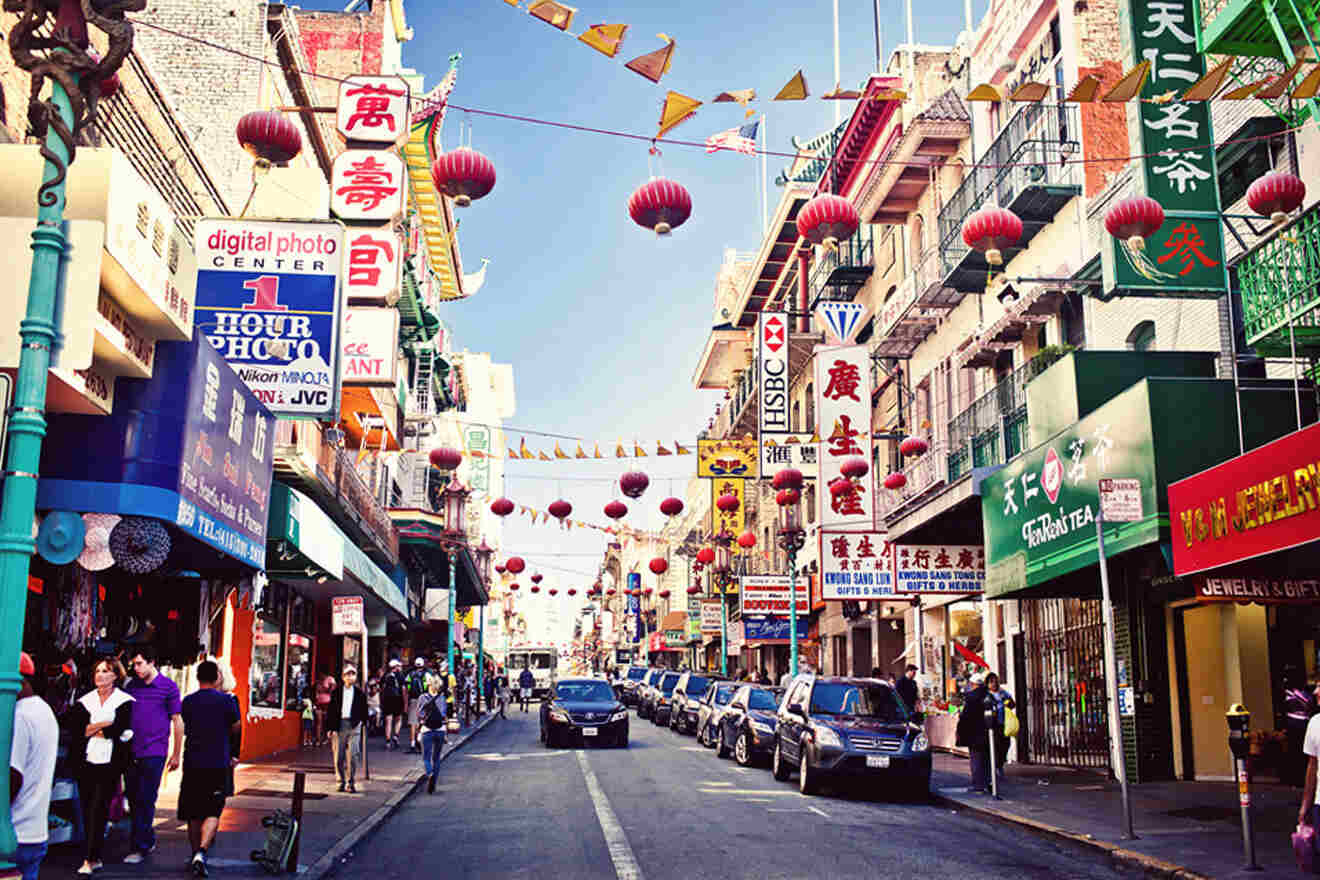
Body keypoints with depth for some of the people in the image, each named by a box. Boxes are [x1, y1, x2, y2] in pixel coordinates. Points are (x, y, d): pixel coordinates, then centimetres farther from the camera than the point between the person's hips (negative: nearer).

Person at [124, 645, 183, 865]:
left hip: (154, 753, -5)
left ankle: (141, 848, 3)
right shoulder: (131, 686, 11)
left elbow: (177, 721, 1)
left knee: (146, 801, -4)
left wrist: (176, 754, 0)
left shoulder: (168, 687, -3)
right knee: (133, 800, 11)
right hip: (131, 753, 5)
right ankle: (149, 840, 26)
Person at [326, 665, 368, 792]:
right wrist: (330, 727, 0)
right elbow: (331, 710, 5)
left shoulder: (359, 693, 8)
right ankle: (341, 781, 13)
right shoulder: (336, 692, 6)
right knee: (338, 756, 2)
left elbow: (363, 710, 15)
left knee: (352, 754, -8)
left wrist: (361, 721, 3)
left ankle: (350, 782, 0)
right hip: (339, 725, 1)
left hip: (354, 726, 0)